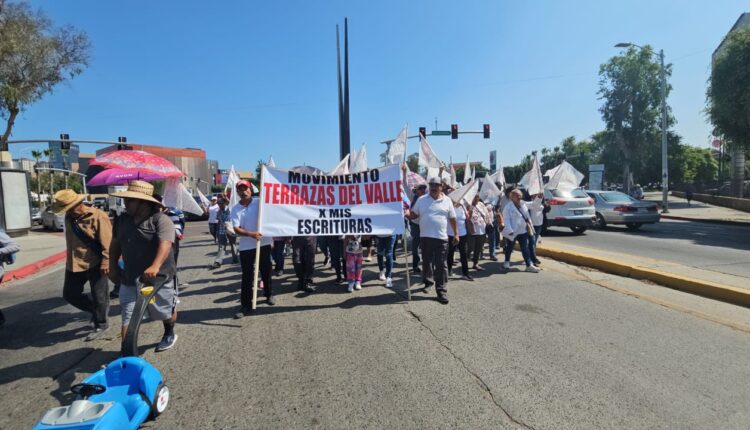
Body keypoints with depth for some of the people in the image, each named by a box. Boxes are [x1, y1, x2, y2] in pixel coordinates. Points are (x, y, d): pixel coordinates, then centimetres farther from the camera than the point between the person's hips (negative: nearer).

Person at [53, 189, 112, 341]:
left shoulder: (98, 216, -16)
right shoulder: (69, 217, 6)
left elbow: (107, 242, -18)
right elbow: (70, 241, 17)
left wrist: (105, 261, -22)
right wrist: (69, 260, 20)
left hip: (95, 264, -7)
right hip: (74, 264, 8)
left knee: (98, 296, 4)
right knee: (69, 294, 14)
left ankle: (100, 325, 21)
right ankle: (96, 310, 34)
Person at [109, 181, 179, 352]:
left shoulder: (161, 219, -17)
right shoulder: (122, 220, 5)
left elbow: (165, 244, -31)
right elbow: (115, 244, 17)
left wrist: (155, 267, -45)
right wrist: (113, 268, 14)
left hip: (159, 278, -4)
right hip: (129, 279, 5)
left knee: (166, 313, 16)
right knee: (127, 318, 2)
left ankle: (169, 334, 45)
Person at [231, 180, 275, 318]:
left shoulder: (260, 202, -1)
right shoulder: (236, 209, -1)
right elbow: (236, 229, -10)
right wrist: (251, 234, -25)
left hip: (264, 243, 1)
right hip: (246, 247, 0)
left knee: (266, 271, 15)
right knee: (247, 276, 2)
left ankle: (269, 295, 36)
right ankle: (246, 305, 10)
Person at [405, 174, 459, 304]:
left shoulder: (447, 200, 3)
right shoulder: (422, 199, 4)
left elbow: (453, 218, 6)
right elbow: (413, 215, 7)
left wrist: (456, 234, 3)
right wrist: (407, 213, -16)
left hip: (441, 237, -1)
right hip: (425, 237, 1)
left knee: (441, 265, -1)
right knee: (426, 262, 13)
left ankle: (441, 291, 3)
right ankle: (428, 282, 34)